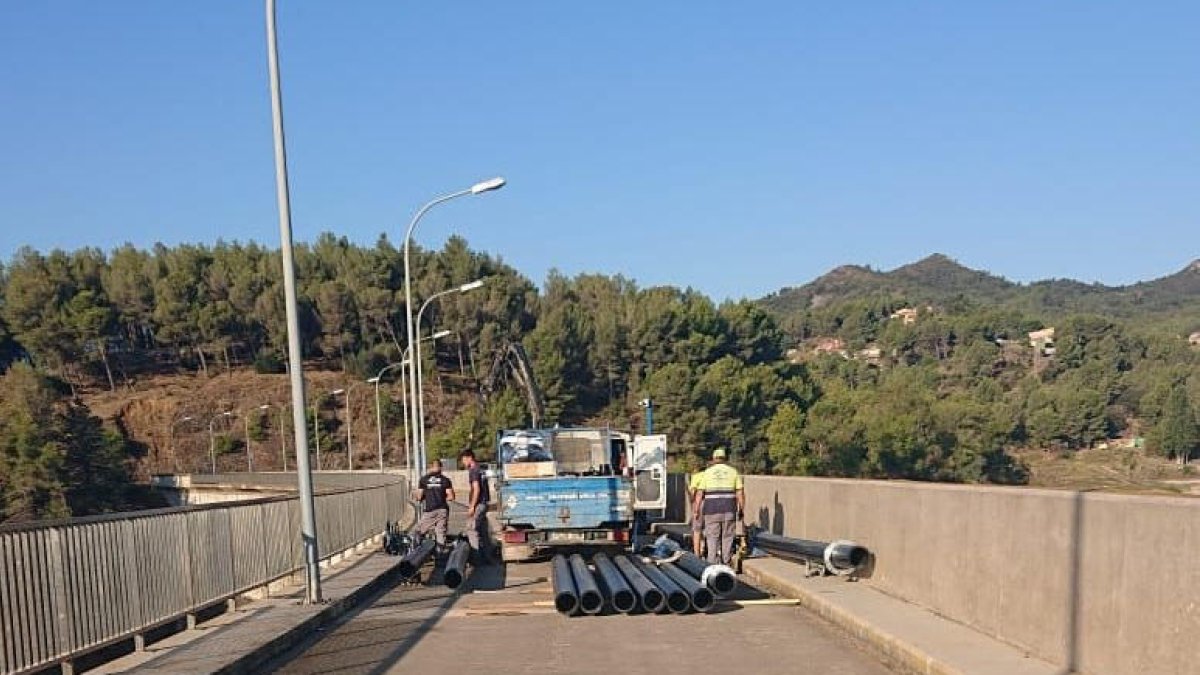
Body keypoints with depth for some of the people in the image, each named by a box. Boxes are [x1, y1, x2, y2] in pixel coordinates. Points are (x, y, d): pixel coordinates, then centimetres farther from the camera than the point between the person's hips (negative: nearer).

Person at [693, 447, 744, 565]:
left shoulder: (707, 472, 4)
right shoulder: (733, 471, 6)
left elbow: (700, 494, 0)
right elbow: (740, 493, 1)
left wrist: (697, 509, 6)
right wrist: (741, 510, 8)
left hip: (712, 509, -1)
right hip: (729, 509, 1)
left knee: (712, 537, 4)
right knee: (727, 537, 9)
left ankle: (713, 564, 0)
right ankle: (726, 563, 11)